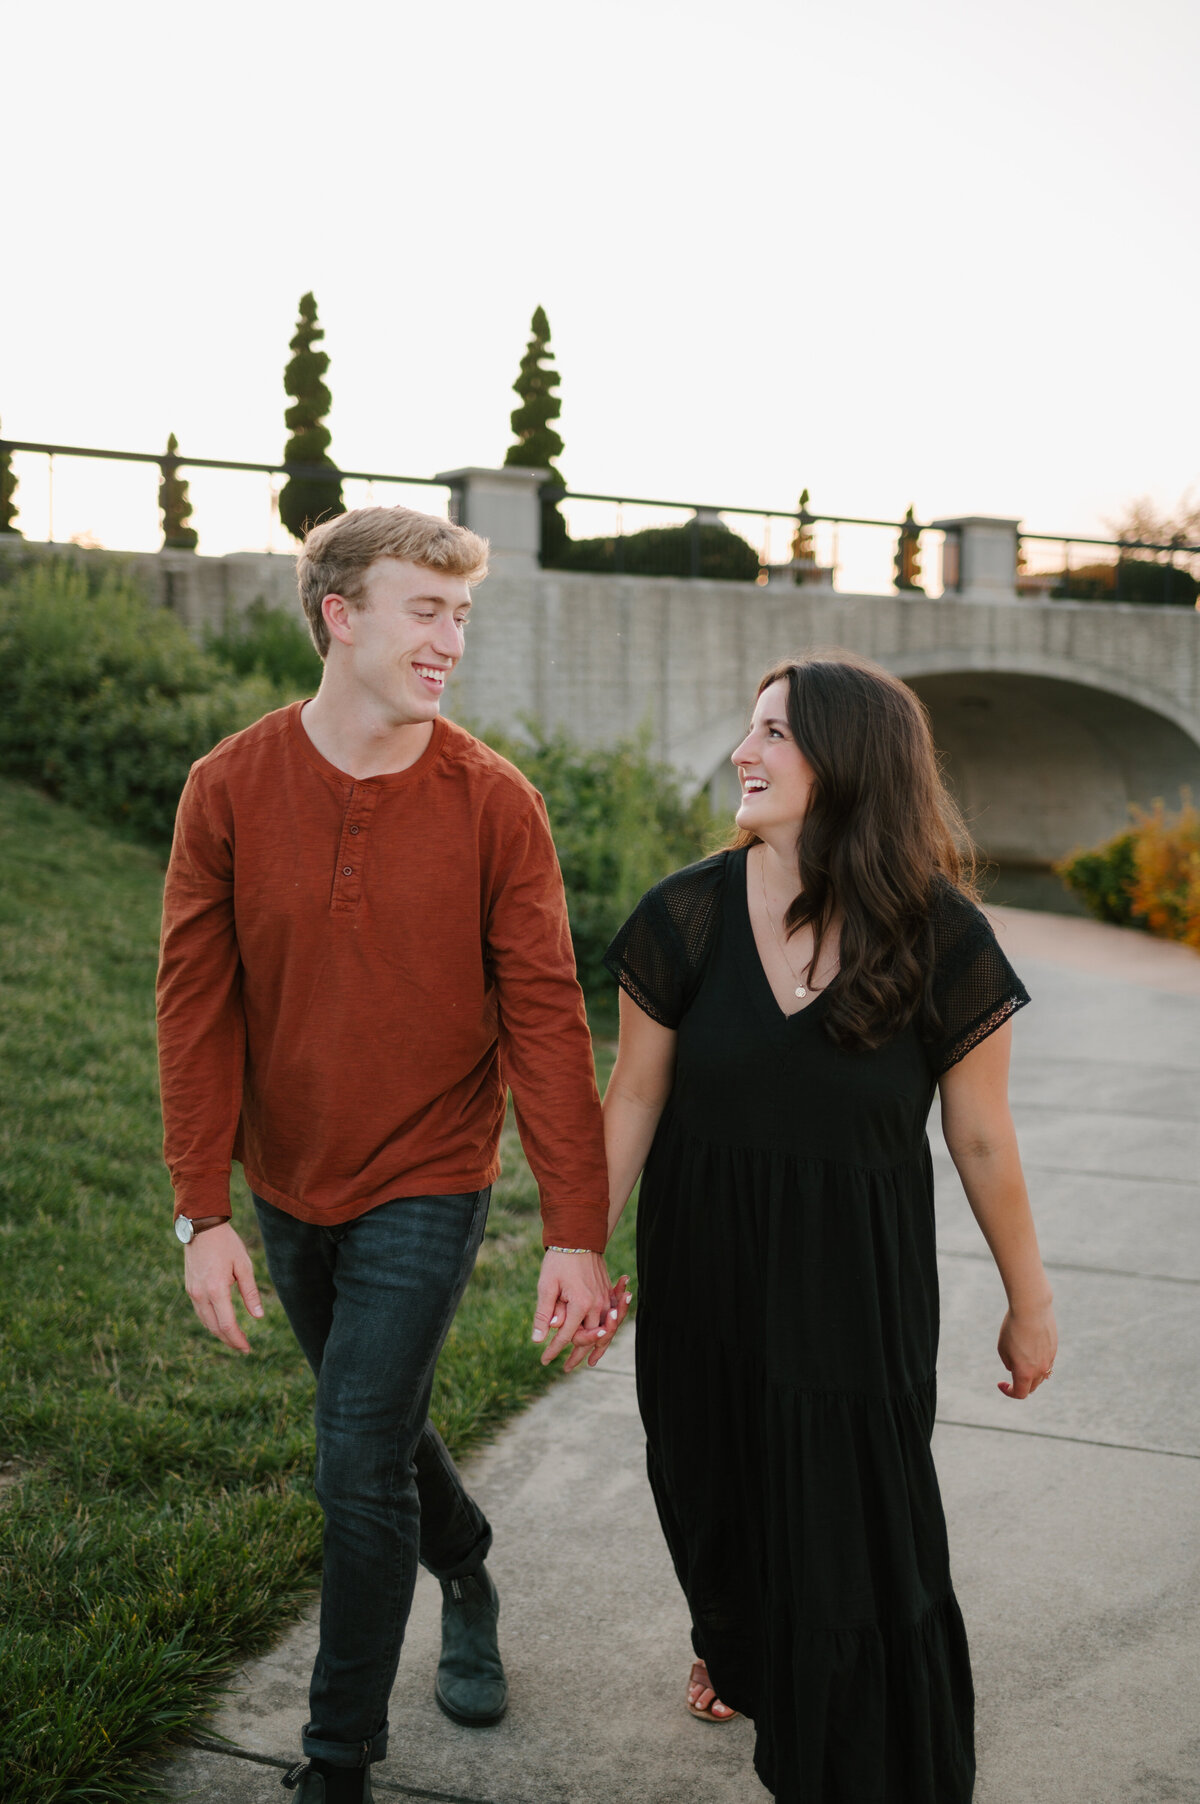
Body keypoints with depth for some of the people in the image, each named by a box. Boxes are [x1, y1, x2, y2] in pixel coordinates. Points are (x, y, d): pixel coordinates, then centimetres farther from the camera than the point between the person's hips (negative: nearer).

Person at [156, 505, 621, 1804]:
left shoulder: (492, 803, -14)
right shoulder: (229, 790, -9)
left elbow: (546, 1018, -14)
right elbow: (195, 1006, -7)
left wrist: (577, 1231, -18)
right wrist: (202, 1212, -10)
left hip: (427, 1185, -3)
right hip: (289, 1188, 3)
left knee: (360, 1467, -4)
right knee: (377, 1424, 22)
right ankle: (466, 1577, 52)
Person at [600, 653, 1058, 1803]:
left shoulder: (941, 940, -14)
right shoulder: (690, 915, -10)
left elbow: (981, 1138, -5)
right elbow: (634, 1099, -2)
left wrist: (1029, 1302, 3)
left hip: (859, 1278, -2)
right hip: (706, 1268, 3)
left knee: (858, 1525, 2)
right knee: (715, 1481, 21)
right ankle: (734, 1644, 56)